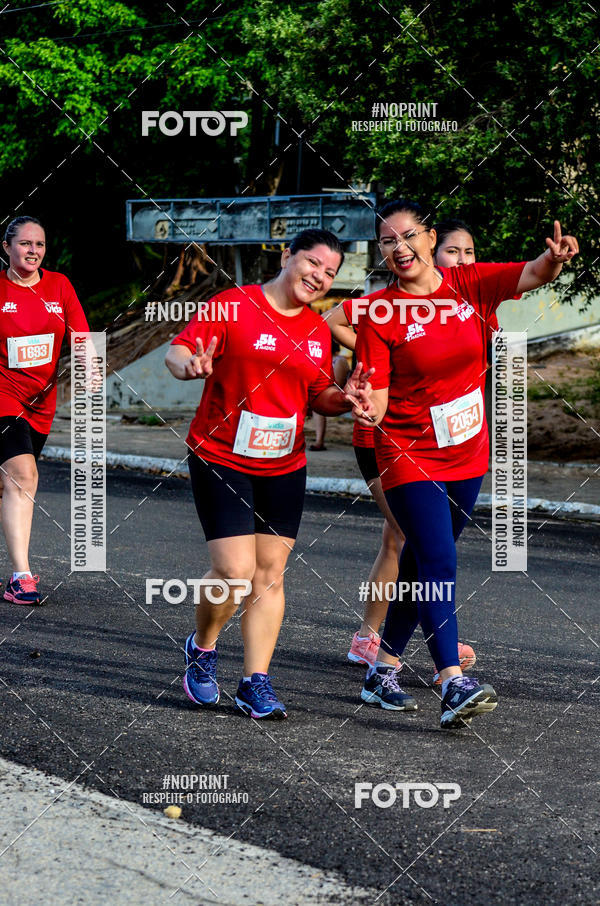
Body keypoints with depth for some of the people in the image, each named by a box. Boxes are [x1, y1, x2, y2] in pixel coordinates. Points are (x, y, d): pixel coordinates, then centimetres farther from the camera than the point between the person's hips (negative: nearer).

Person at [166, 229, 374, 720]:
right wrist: (191, 365, -36)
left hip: (284, 467, 5)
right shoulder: (234, 306, -9)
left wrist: (345, 399, -6)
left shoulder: (317, 329, 9)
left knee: (269, 575, 4)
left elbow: (319, 397, 16)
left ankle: (256, 683, 10)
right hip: (221, 459, -5)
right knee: (235, 572, -13)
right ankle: (202, 648, 15)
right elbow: (177, 351, -13)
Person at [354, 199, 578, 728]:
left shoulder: (470, 284, -2)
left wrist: (555, 259, -42)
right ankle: (455, 685, -24)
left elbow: (533, 275, -18)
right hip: (409, 455, -5)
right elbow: (378, 399, -12)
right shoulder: (379, 311, -11)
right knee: (438, 564, -17)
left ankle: (384, 670, 29)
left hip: (467, 454, 5)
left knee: (424, 563, 15)